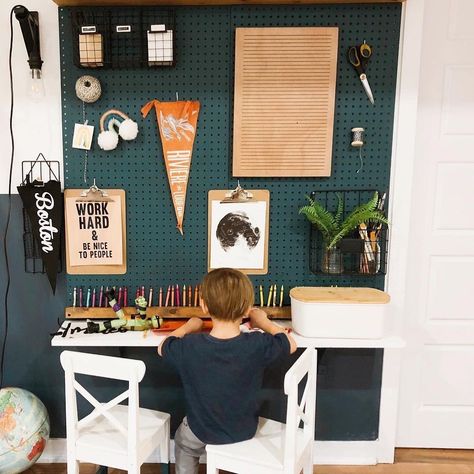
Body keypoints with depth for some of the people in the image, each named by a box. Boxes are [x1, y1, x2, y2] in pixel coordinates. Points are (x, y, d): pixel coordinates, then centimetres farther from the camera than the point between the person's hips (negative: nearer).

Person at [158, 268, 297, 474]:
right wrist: (264, 322, 7)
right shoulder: (257, 345, -28)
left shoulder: (189, 347, -28)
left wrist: (188, 327, 10)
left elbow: (162, 348, -4)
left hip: (203, 432, -1)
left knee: (182, 440, 32)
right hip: (245, 430, 1)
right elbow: (291, 344, -7)